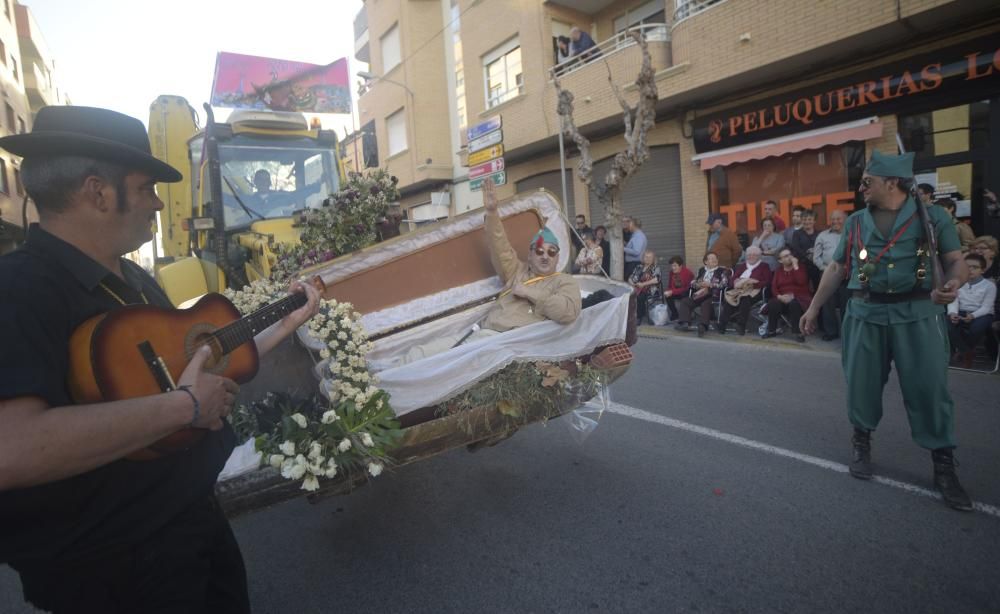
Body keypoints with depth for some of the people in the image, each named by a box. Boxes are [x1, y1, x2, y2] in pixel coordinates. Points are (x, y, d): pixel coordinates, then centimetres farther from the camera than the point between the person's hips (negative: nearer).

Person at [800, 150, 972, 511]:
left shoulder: (933, 216, 3)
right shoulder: (855, 222, 10)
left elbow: (956, 261, 1)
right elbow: (837, 268, 12)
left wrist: (953, 284, -23)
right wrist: (813, 308, 9)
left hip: (918, 313, -2)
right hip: (865, 313, 2)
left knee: (929, 388, 0)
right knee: (861, 383, 6)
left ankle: (944, 467, 13)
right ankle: (861, 445, 26)